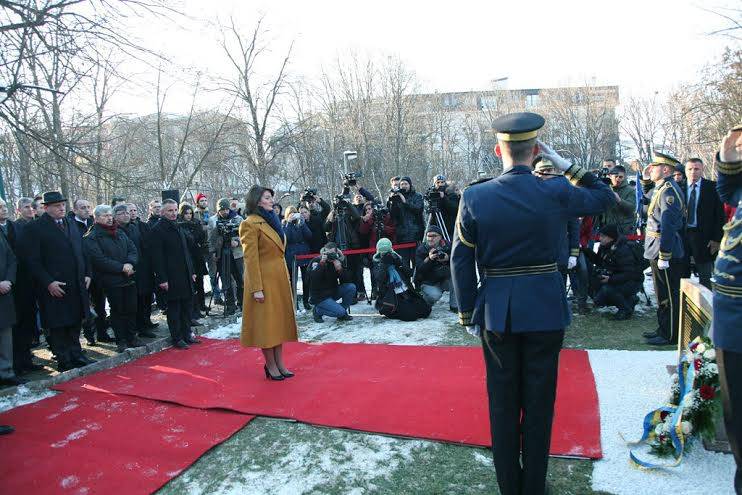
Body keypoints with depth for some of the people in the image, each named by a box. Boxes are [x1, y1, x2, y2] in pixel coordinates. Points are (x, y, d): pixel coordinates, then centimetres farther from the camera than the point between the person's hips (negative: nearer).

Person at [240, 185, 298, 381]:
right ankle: (271, 365, 13)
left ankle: (280, 362, 20)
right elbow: (250, 258, -16)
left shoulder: (272, 221, 14)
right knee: (266, 322, 1)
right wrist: (256, 288, -20)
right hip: (264, 280, -8)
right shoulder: (250, 224, -12)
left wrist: (285, 279, 15)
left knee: (280, 319, 11)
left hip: (280, 278, 8)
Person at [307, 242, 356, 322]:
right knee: (340, 312, -22)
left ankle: (343, 313, 1)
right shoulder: (316, 261, -10)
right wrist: (322, 263, -32)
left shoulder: (337, 261, 1)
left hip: (333, 292, 6)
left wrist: (340, 269, -22)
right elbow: (313, 277, -28)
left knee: (351, 287, -16)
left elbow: (348, 280, -6)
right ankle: (317, 310, 4)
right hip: (321, 297, -6)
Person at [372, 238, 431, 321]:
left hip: (407, 292, 4)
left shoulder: (396, 257, 14)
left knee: (425, 310, -12)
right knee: (410, 315, -25)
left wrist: (399, 264, -9)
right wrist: (384, 264, -15)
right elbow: (380, 279, -12)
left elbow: (409, 273, 4)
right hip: (392, 296, -4)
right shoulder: (376, 262, 6)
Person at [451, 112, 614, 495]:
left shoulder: (474, 197, -7)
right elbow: (605, 197, 11)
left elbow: (461, 261, -5)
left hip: (496, 312, 1)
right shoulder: (556, 193, -8)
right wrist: (561, 162, 6)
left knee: (502, 404, 14)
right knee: (539, 404, 13)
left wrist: (467, 315, 4)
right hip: (545, 310, 0)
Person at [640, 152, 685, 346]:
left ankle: (671, 336, 10)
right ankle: (663, 329, 30)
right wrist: (645, 179, 15)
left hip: (665, 249, -10)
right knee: (662, 293, 18)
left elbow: (668, 226, -24)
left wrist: (663, 256, -25)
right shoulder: (660, 188, 10)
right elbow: (646, 198, 33)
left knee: (669, 295, 1)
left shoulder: (669, 191, -19)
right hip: (657, 249, 10)